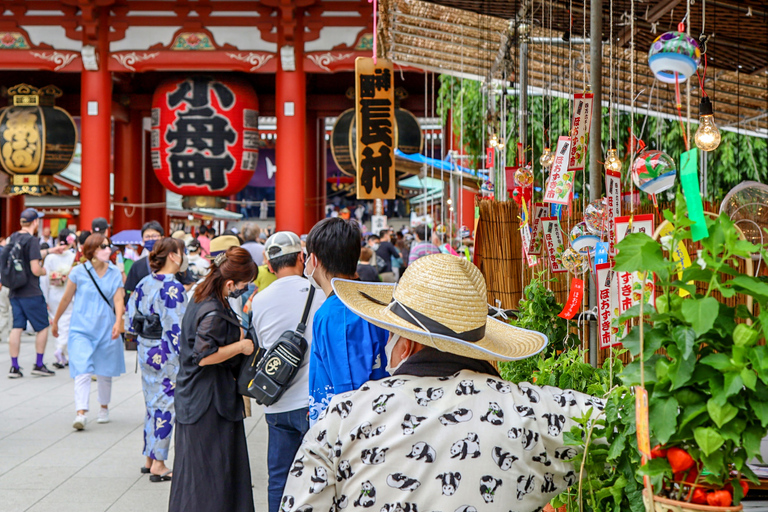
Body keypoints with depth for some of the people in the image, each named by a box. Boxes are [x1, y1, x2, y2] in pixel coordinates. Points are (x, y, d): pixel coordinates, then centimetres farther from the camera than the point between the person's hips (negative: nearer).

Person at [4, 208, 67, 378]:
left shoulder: (14, 237, 9)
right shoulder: (32, 240, -16)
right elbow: (35, 269, -19)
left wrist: (50, 251, 28)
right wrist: (46, 271, 1)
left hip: (14, 292, 7)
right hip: (31, 292, -7)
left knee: (16, 327, 7)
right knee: (43, 327, 6)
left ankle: (14, 367, 7)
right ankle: (39, 365, 9)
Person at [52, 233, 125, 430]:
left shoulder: (115, 273, 3)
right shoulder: (78, 272, -2)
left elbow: (118, 299, -6)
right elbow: (66, 298, 8)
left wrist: (118, 322, -22)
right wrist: (55, 321, 16)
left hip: (106, 328, 2)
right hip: (81, 329, -2)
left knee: (104, 372, 12)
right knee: (82, 371, -14)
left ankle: (104, 407, 32)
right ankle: (81, 413, -18)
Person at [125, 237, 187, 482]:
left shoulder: (144, 284, 7)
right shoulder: (173, 288, -17)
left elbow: (131, 319, 11)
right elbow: (176, 328, -19)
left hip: (145, 350, 8)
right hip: (166, 355, -8)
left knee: (153, 404, 17)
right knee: (166, 406, -1)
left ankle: (150, 459, 23)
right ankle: (158, 465, 3)